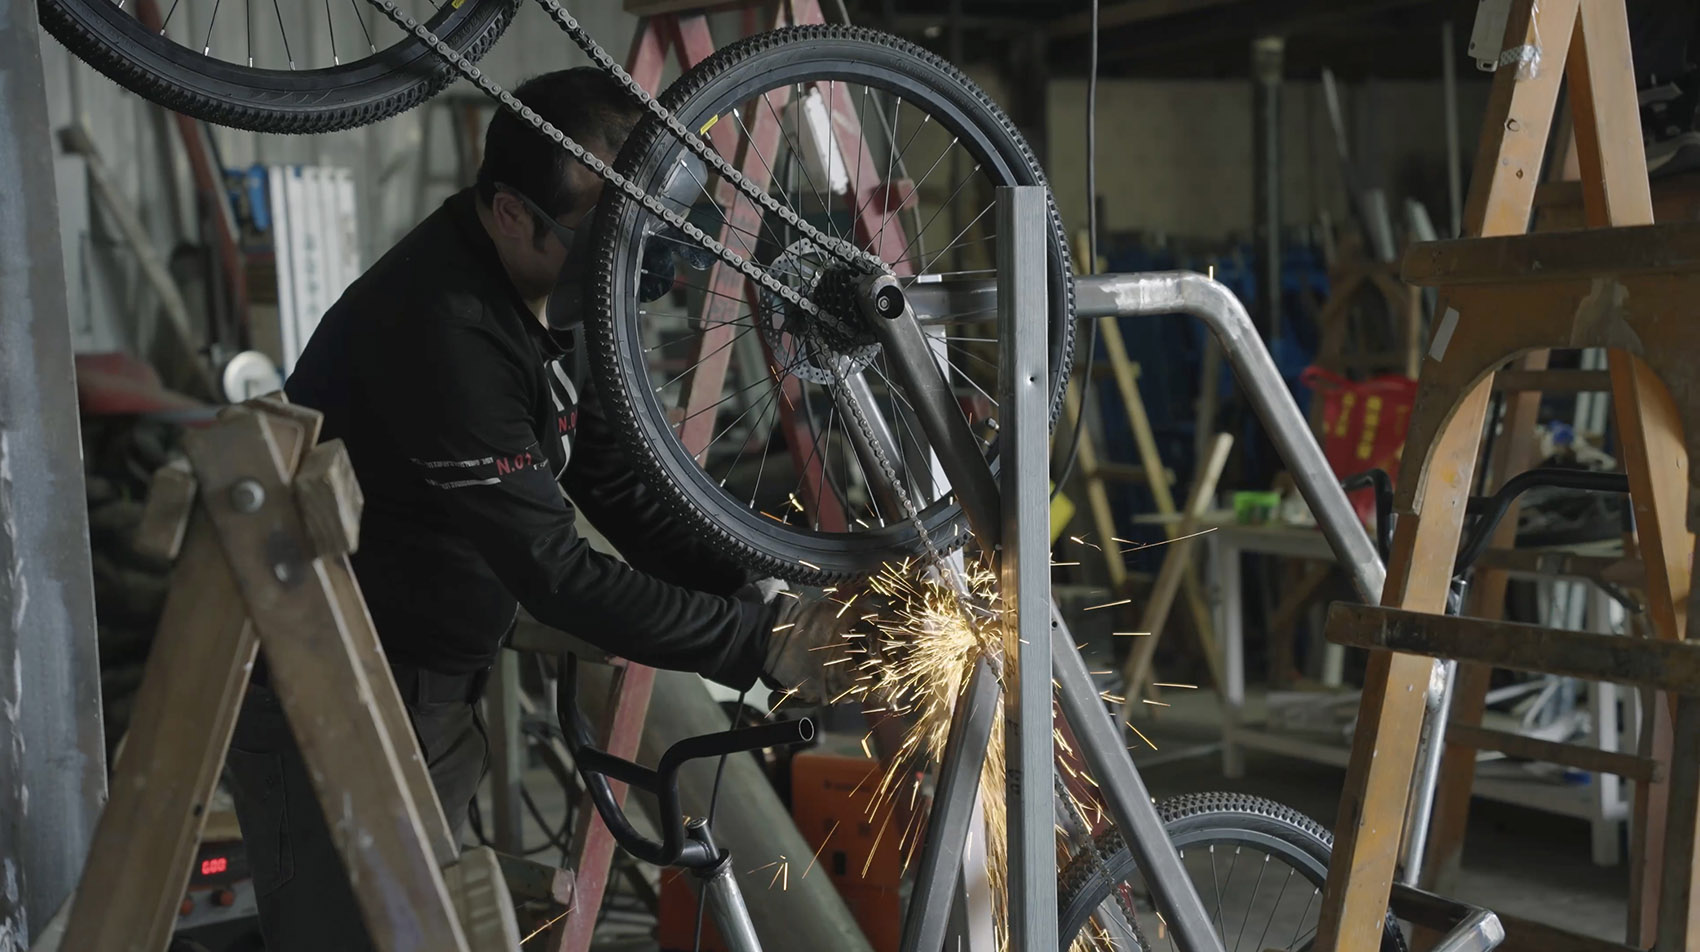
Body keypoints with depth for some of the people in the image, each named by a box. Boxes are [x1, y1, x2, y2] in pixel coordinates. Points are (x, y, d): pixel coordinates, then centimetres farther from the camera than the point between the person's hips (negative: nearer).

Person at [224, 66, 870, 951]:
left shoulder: (545, 289, 0)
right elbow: (554, 572, -29)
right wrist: (761, 644, -25)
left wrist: (757, 590, -9)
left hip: (433, 689, 9)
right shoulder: (442, 329, -29)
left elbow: (617, 484, 4)